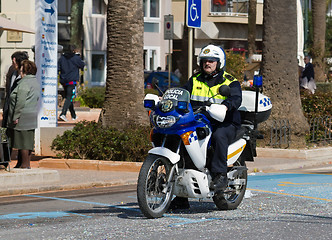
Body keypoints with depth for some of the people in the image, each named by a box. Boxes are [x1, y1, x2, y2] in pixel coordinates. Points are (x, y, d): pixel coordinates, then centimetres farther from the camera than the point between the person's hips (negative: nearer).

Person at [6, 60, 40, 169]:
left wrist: (16, 117, -18)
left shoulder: (25, 83, -15)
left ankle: (25, 165, -2)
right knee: (28, 142, 12)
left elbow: (20, 102, -21)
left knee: (23, 141, -5)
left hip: (23, 118, -10)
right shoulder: (35, 82, 15)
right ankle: (26, 163, 17)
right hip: (32, 118, 10)